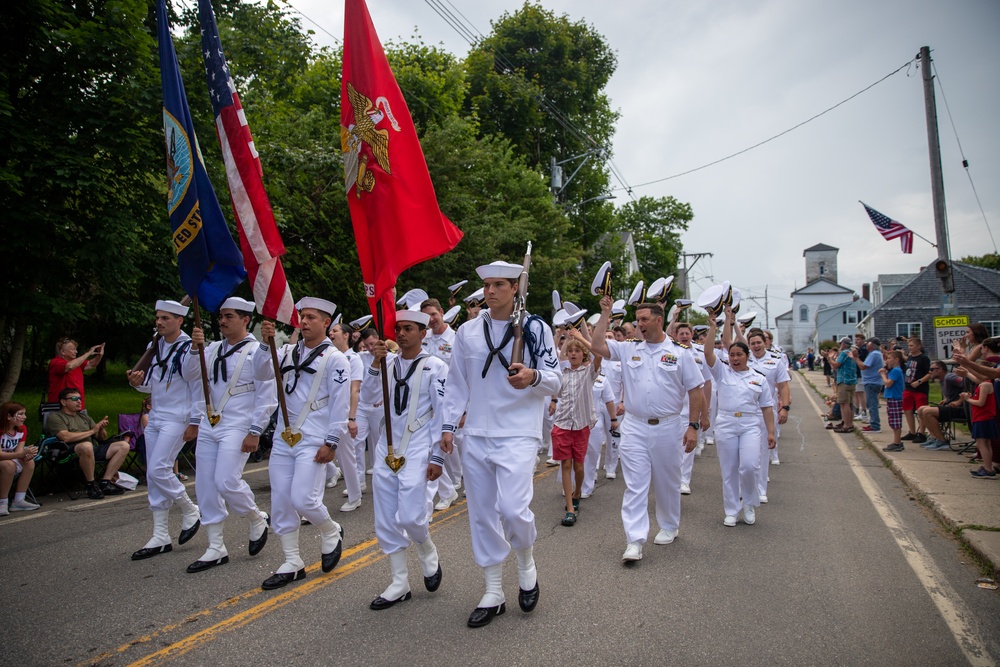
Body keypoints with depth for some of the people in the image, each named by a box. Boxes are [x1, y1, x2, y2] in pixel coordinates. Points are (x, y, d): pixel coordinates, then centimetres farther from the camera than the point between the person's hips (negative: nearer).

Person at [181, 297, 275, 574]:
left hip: (237, 427, -7)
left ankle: (257, 521, 14)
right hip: (209, 425, 7)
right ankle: (216, 549, 19)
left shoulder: (257, 352, -8)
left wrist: (255, 432, -13)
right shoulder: (214, 348, 11)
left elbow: (267, 396, -10)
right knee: (206, 485, 7)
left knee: (226, 482, -16)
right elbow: (191, 374, 6)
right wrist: (195, 348, -9)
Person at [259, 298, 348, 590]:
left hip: (314, 442, -6)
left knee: (302, 499, -12)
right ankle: (292, 564, 22)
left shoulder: (335, 359, -5)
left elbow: (340, 404, -9)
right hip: (283, 438, 6)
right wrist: (267, 343, -17)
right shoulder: (288, 352, 12)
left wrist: (331, 442, -12)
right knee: (280, 502, 8)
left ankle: (331, 533, 20)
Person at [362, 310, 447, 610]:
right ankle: (400, 583, 22)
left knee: (409, 516, -10)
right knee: (386, 520, 7)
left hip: (416, 450, -5)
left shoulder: (436, 367, -6)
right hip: (386, 448, 5)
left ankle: (428, 554, 23)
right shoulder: (388, 362, 7)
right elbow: (371, 397, -4)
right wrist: (376, 363, -16)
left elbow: (442, 414, -6)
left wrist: (437, 456, -9)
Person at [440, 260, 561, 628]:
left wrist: (533, 377, -26)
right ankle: (493, 592, 25)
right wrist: (448, 425, 6)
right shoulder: (467, 331, 7)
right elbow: (456, 383, 12)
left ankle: (527, 563, 18)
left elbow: (554, 378, -4)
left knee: (512, 508, -16)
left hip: (518, 434, -4)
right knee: (482, 515, 8)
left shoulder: (534, 327, -2)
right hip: (476, 436, 4)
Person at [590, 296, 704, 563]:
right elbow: (597, 346, -4)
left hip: (669, 427, -1)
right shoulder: (628, 349, 5)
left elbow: (695, 391, -1)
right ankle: (635, 541, 0)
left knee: (667, 482, 15)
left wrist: (693, 426, -6)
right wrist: (605, 315, -4)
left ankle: (669, 527, 36)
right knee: (635, 484, -2)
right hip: (635, 427, 1)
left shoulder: (680, 353, -1)